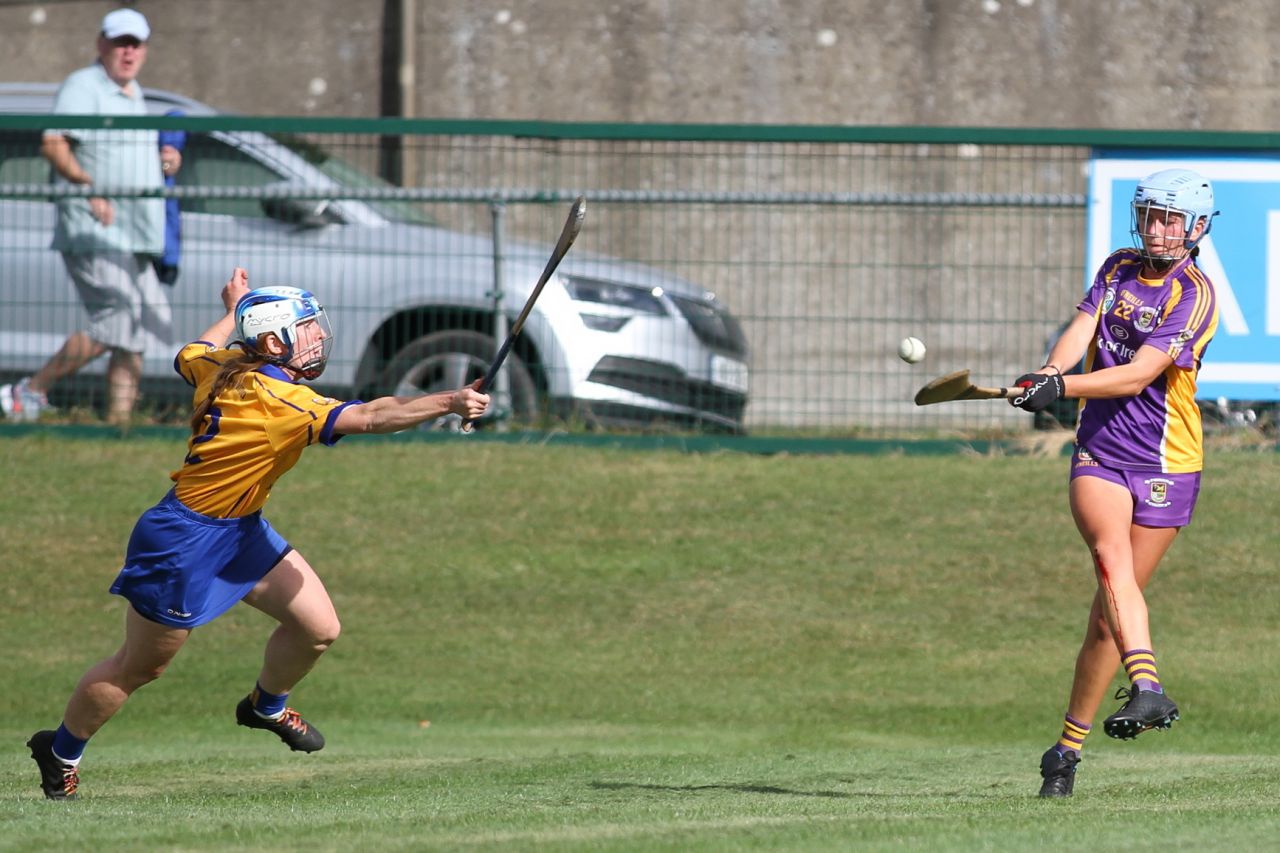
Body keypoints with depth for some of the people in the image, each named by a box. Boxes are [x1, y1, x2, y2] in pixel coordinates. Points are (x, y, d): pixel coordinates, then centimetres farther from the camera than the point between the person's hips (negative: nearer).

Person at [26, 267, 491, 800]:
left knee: (318, 627, 5)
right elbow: (372, 417, -38)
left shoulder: (222, 368, -4)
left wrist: (234, 310, 36)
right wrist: (449, 403, -41)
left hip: (240, 530, 10)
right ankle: (60, 752, 27)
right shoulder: (276, 401, -29)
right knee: (139, 667, 6)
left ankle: (266, 707, 33)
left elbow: (189, 357, 22)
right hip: (186, 540, -10)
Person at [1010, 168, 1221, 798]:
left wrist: (1062, 388, -28)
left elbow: (1139, 374, -18)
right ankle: (1148, 690, -39)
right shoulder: (1118, 270, 9)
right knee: (1112, 560, -24)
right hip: (1099, 454, 3)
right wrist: (1050, 375, -25)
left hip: (1165, 464, -3)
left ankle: (1070, 744, 6)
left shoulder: (1194, 295, -8)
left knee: (1111, 606, -1)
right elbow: (1080, 332, -4)